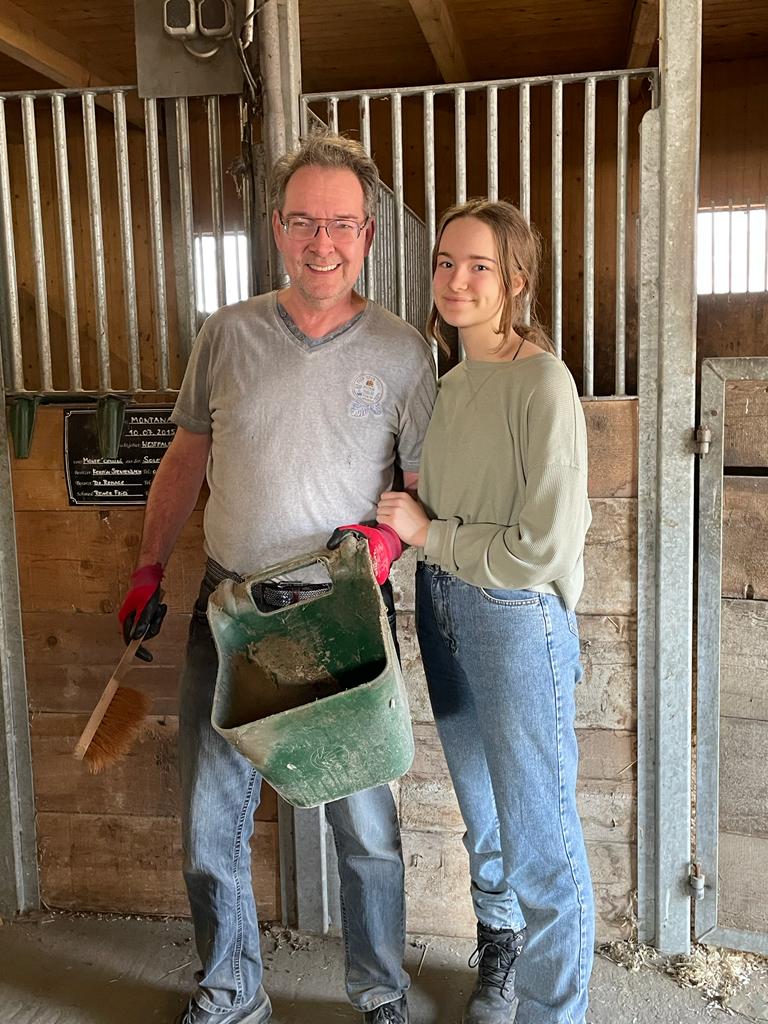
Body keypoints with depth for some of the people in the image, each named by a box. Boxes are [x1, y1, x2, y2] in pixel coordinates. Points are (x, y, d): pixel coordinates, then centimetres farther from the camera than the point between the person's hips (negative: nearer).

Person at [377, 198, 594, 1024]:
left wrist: (429, 535, -13)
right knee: (482, 822, 24)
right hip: (443, 609, 8)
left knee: (538, 842, 4)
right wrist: (406, 516, 0)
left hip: (519, 619, -8)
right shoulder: (452, 381, 7)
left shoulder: (543, 383, -17)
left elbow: (546, 546, -22)